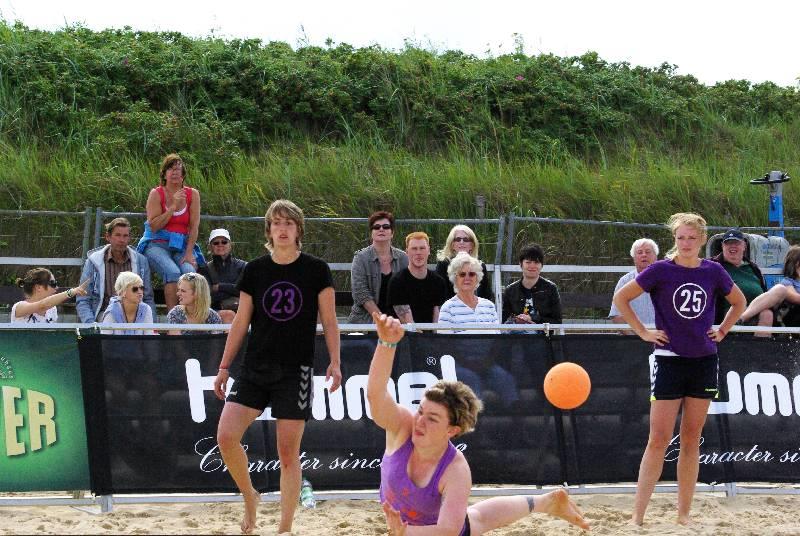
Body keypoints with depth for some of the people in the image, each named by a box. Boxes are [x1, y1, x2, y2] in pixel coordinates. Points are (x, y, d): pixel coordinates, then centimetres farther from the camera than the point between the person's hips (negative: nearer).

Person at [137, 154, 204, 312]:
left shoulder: (192, 195, 7)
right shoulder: (156, 194, 1)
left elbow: (194, 226, 3)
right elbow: (153, 226, -8)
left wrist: (189, 253, -9)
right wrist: (173, 206, -13)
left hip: (182, 246, 2)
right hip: (157, 244, -2)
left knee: (189, 272, -29)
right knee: (173, 272, -31)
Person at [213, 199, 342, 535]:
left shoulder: (316, 270, 0)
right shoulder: (254, 270, 6)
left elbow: (329, 321, 2)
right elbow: (241, 322, 10)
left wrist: (335, 362, -10)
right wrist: (224, 366, 9)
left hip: (295, 371, -2)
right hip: (255, 368, 2)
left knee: (288, 453, -2)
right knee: (226, 436, -14)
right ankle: (249, 497, 11)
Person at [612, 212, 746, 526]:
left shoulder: (713, 272, 2)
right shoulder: (662, 270, -7)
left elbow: (739, 302, 19)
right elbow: (620, 298, -2)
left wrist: (722, 331, 8)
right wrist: (643, 332, -4)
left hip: (704, 361, 3)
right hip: (669, 361, -3)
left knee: (691, 441, 7)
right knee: (658, 440, -7)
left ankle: (684, 515, 13)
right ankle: (637, 516, -5)